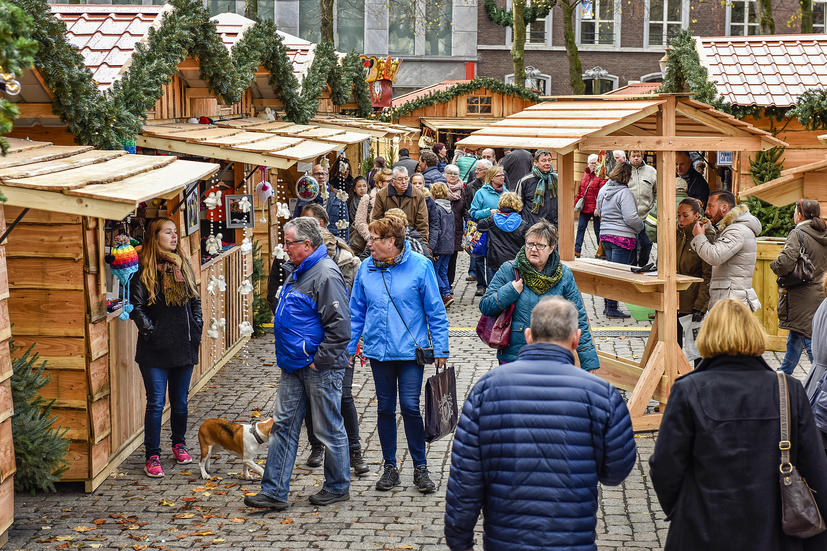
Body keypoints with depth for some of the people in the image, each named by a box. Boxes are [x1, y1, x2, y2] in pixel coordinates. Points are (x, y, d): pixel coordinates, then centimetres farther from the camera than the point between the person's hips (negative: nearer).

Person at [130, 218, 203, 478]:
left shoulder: (183, 265, 10)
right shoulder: (144, 270, -6)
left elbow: (195, 300, 16)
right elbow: (136, 307, -8)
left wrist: (196, 329, 7)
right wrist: (150, 330, -16)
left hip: (183, 346, 5)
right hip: (155, 349, -5)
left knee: (180, 401, 13)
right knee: (156, 403, -4)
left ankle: (179, 444, 32)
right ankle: (152, 456, 3)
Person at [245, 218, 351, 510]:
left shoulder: (326, 275, -18)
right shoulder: (297, 272, 13)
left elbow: (339, 326, -23)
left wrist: (320, 361, -18)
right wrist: (289, 356, 19)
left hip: (320, 369, -10)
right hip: (294, 366, 10)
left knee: (329, 430, 4)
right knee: (283, 426, 8)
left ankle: (338, 487, 20)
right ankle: (274, 491, 11)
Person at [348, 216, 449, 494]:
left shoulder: (420, 266, -7)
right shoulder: (366, 268, 4)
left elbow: (436, 311, -2)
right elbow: (357, 311, 12)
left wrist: (440, 348, -4)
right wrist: (348, 347, 10)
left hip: (410, 351, -4)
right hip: (379, 352, 4)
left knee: (410, 407, -6)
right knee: (385, 408, 9)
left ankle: (420, 468, 8)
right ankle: (390, 467, 21)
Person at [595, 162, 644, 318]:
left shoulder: (603, 190, 10)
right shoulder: (624, 193, -16)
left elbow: (599, 212, 22)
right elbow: (631, 218, -20)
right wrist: (641, 226, -3)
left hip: (605, 235, 8)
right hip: (623, 237, -8)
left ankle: (607, 305, 20)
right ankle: (612, 308, -2)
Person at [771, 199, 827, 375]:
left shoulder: (798, 234, -14)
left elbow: (785, 264, -24)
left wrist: (773, 265, -4)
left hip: (801, 298, -8)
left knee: (810, 341, -7)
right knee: (794, 340, 21)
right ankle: (784, 374, 33)